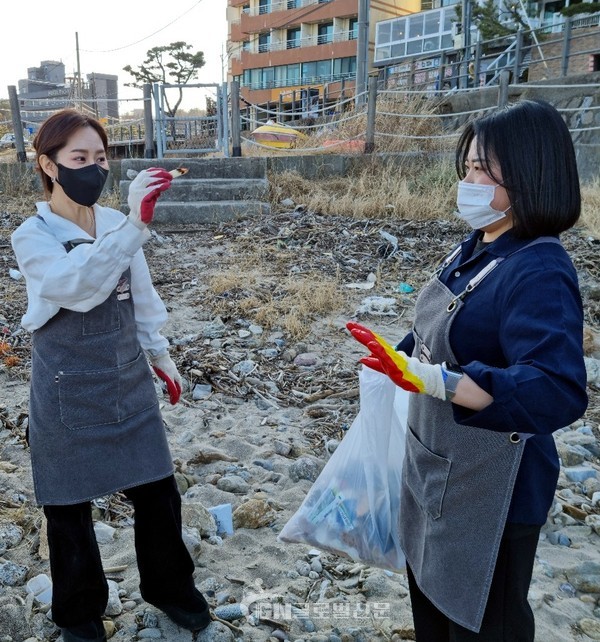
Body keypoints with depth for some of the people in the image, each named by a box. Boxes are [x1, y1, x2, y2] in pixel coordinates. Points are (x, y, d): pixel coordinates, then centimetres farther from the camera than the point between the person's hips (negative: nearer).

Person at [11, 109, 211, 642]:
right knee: (70, 508, 12)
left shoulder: (117, 226, 3)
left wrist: (160, 355, 15)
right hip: (69, 394, -4)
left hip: (129, 384, 4)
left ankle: (169, 586, 39)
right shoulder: (32, 237, -12)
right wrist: (135, 225, -44)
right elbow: (79, 287, -32)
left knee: (158, 495, 12)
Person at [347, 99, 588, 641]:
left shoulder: (540, 273, -26)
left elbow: (558, 392, -37)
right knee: (430, 598, 29)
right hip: (436, 467, 8)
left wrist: (429, 379, -46)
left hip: (488, 490, -8)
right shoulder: (477, 249, 0)